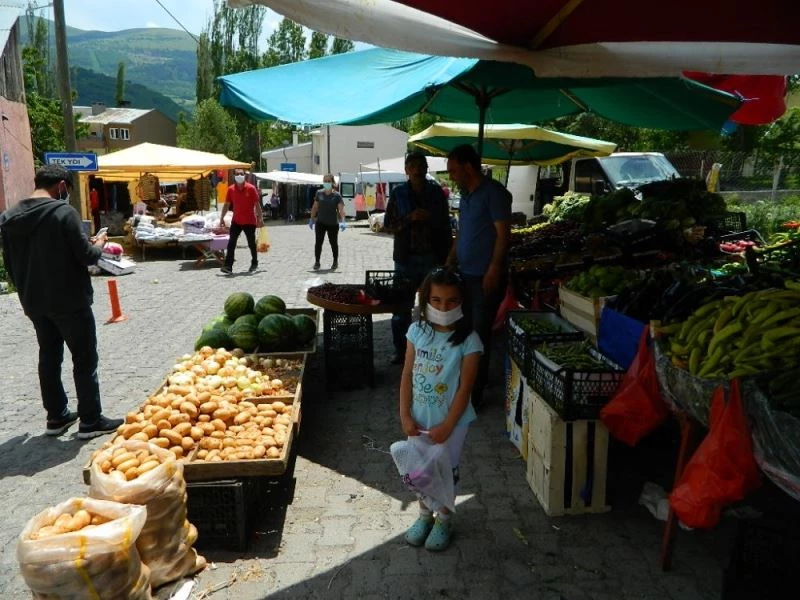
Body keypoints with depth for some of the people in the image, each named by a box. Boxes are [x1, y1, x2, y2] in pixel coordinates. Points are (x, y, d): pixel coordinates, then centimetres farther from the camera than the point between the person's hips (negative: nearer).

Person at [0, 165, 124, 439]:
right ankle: (91, 421, 8)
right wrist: (98, 245, 5)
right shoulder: (63, 212, -16)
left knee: (48, 357, 16)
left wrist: (28, 291, 22)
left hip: (34, 303, 7)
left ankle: (57, 417, 25)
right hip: (69, 302, -7)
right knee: (84, 359, 3)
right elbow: (86, 256, -16)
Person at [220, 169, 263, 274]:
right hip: (236, 221, 2)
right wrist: (222, 217, 4)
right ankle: (228, 266, -11)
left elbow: (257, 204, -5)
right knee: (231, 243, -8)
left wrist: (260, 218, -9)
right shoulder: (231, 189, 2)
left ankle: (254, 263, 30)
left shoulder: (251, 188, -7)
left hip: (250, 221, -2)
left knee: (251, 243, 10)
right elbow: (227, 205, 8)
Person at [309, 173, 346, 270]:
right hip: (320, 222, 2)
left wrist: (343, 221, -27)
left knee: (333, 243, 10)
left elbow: (341, 209, -15)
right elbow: (315, 207, 13)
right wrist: (312, 219, 14)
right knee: (318, 242, -2)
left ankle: (335, 262, 28)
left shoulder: (336, 195, -6)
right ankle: (317, 262, 8)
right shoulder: (319, 193, 4)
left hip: (333, 223, -2)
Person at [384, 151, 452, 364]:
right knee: (402, 307, 3)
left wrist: (447, 255, 2)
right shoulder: (399, 193, 4)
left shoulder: (436, 192, 5)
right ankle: (400, 351, 16)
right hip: (407, 258, 0)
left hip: (432, 257, 0)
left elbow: (445, 225, 7)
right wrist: (410, 218, -14)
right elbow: (388, 224, 2)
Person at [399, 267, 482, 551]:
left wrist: (446, 426, -16)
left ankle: (443, 519, 38)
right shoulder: (417, 331, -8)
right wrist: (405, 416, -7)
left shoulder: (468, 341, -18)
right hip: (419, 417, 3)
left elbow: (464, 388, -16)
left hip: (451, 420, -3)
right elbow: (407, 375, -4)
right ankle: (424, 514, 42)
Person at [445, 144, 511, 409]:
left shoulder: (494, 192, -11)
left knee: (479, 334, -2)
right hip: (466, 274, 8)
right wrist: (449, 264, 18)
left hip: (486, 277, -8)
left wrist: (494, 270, -21)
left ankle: (474, 392, 9)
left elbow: (503, 233, -16)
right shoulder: (466, 195, 14)